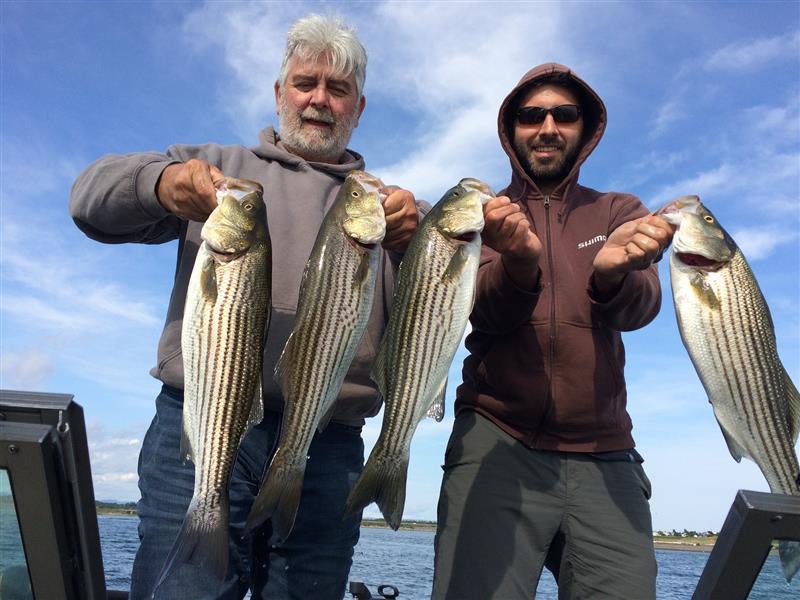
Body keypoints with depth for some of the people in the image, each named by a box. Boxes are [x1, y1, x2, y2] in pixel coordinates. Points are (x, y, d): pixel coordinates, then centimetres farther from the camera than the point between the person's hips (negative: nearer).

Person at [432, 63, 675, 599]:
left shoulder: (620, 212, 11)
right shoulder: (481, 215, 8)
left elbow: (641, 308, -8)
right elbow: (482, 312, -10)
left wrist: (612, 273, -31)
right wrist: (518, 265, -32)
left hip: (603, 454, 2)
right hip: (496, 441, -1)